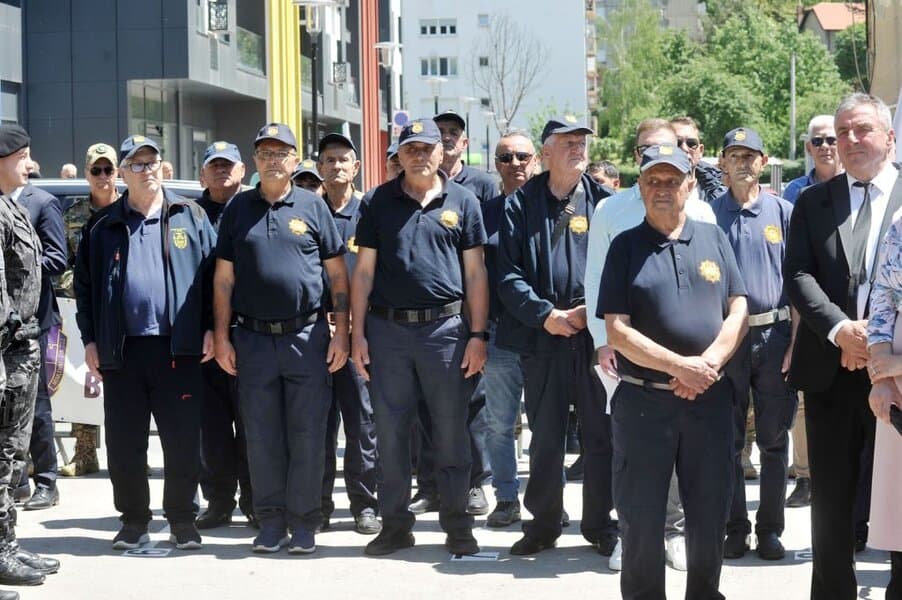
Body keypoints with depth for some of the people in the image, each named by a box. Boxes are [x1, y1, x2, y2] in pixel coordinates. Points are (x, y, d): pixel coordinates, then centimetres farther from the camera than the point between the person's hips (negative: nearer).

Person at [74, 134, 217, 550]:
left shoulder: (190, 217, 7)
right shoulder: (103, 226, 11)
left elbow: (211, 276, 4)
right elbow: (84, 285, 11)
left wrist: (209, 328, -3)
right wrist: (90, 339, 4)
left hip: (178, 347, -1)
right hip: (121, 349, 2)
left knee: (183, 441, 1)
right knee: (124, 443, 5)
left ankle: (182, 519, 14)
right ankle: (134, 520, 17)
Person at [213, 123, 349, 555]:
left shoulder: (312, 206, 5)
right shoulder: (238, 209, 9)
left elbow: (337, 273, 5)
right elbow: (223, 278, 9)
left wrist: (341, 332, -1)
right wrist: (221, 337, 3)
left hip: (307, 337, -1)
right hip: (253, 339, 2)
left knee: (307, 435, 0)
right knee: (262, 437, 6)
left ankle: (304, 523, 9)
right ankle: (271, 521, 15)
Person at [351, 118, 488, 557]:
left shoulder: (462, 202, 6)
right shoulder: (379, 202, 7)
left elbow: (475, 273, 5)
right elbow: (364, 270, 7)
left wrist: (478, 334, -1)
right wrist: (357, 333, 1)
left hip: (446, 327, -1)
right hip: (387, 328, 1)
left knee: (450, 433, 4)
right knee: (390, 432, 6)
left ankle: (457, 525, 14)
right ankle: (395, 524, 16)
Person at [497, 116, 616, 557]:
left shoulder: (604, 202, 6)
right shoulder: (521, 205, 6)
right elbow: (508, 273, 0)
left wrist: (593, 311, -10)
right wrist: (544, 314, -11)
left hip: (596, 334, 0)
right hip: (541, 336, 0)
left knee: (601, 434, 4)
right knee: (545, 437, 8)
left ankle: (601, 524, 16)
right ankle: (543, 524, 20)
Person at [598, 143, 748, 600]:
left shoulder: (713, 238, 9)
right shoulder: (626, 246, 1)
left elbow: (738, 312, 4)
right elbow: (617, 331, -7)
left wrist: (707, 365, -12)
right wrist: (682, 366, -15)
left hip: (710, 398, 2)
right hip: (643, 402, -2)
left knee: (710, 514, 9)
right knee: (641, 519, 4)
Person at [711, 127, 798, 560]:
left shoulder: (783, 212, 5)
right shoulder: (709, 214, 4)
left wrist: (797, 341, -3)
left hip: (774, 335, 0)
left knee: (774, 440, 5)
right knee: (728, 440, 5)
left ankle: (770, 528, 14)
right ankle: (734, 528, 14)